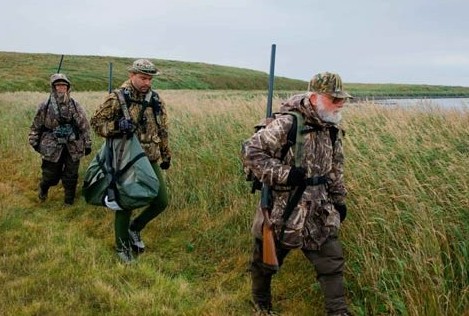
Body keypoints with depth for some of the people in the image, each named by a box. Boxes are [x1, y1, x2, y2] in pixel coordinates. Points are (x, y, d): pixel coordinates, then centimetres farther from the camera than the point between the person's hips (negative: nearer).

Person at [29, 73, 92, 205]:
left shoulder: (75, 106, -1)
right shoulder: (45, 106, -4)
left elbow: (84, 126, 4)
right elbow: (36, 126, 6)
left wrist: (87, 144, 4)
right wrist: (34, 142, 8)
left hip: (73, 148, 1)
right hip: (52, 148, -1)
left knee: (71, 177, 8)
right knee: (51, 176, 9)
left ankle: (69, 201, 27)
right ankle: (43, 188, 43)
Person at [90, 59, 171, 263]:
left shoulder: (156, 100, 6)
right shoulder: (117, 98, -10)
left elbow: (162, 130, 16)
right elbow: (96, 122, -6)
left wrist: (166, 156, 20)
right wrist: (117, 125, -25)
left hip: (151, 160, 5)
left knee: (161, 201, 3)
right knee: (125, 204, 4)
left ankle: (135, 228, 28)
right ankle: (122, 247, 24)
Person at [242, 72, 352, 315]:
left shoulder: (333, 131, 4)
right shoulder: (286, 124, -20)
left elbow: (335, 169, 17)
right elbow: (251, 151, -21)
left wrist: (339, 199, 18)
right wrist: (284, 173, -26)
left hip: (319, 212, 6)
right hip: (282, 210, -5)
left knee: (332, 263, 6)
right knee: (266, 262, 15)